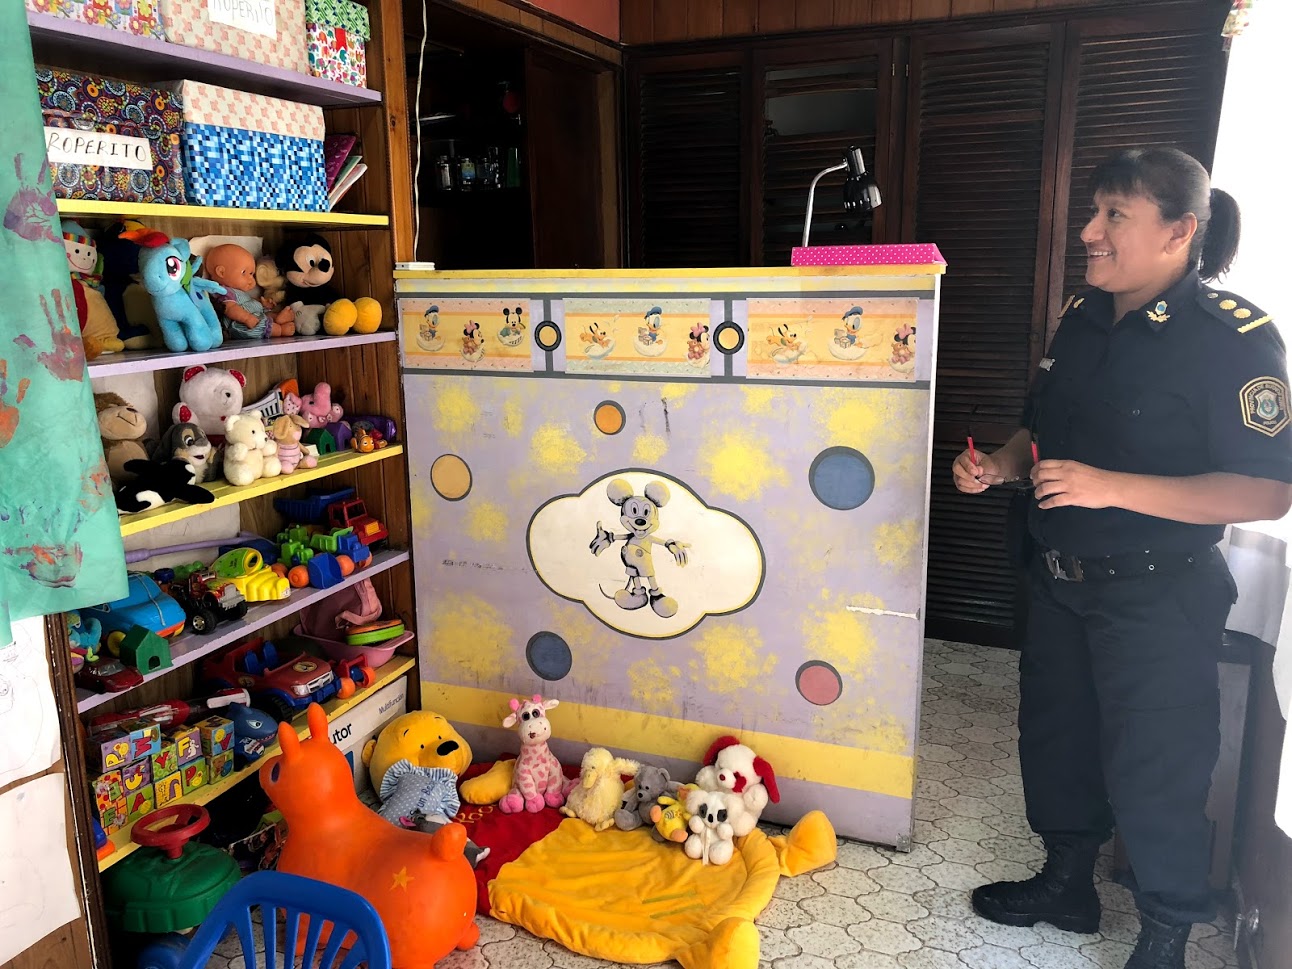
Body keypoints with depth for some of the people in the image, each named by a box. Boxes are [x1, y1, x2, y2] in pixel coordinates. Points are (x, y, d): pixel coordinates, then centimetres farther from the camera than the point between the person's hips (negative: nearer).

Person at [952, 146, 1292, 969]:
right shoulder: (1083, 320, 6)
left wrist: (1111, 487, -29)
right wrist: (999, 466, -3)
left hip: (1158, 597, -7)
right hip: (1061, 580, 7)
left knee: (1153, 775, 6)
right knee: (1055, 738, 20)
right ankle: (1069, 882, 44)